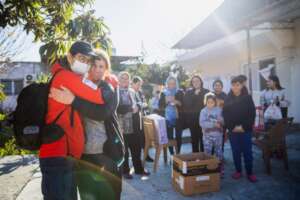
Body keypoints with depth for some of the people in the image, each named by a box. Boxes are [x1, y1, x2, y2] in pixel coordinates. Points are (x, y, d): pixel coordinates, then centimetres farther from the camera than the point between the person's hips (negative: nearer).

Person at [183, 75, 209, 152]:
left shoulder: (206, 92, 6)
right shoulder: (188, 93, 8)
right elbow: (187, 104, -7)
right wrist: (195, 95, -10)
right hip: (192, 119, 1)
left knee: (203, 139, -4)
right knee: (195, 139, 4)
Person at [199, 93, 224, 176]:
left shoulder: (219, 110, 0)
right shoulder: (203, 111, -3)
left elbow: (223, 121, -2)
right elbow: (202, 123, -14)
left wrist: (220, 121, -24)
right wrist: (214, 124, -20)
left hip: (218, 135, 0)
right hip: (207, 136, 0)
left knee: (219, 153, 10)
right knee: (207, 153, 8)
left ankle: (221, 171, 22)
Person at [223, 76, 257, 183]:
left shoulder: (247, 98, 0)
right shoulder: (228, 99, 3)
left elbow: (252, 114, -4)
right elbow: (225, 115, 0)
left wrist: (244, 127, -12)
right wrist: (232, 127, -10)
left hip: (246, 130, -1)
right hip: (233, 130, 1)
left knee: (247, 151, 3)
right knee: (236, 152, 8)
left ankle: (250, 173, 15)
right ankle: (238, 171, 21)